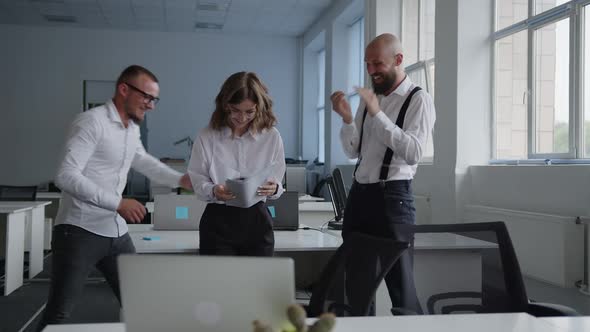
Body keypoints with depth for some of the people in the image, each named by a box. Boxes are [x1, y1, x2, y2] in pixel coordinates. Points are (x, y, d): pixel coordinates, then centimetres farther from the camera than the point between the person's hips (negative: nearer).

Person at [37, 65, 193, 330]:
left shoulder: (133, 128, 12)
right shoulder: (92, 122, -14)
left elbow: (143, 161, 31)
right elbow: (66, 176, -23)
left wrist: (180, 179, 17)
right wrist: (118, 203, -27)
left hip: (117, 233, 8)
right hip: (80, 232, -8)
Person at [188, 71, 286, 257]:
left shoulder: (272, 137, 1)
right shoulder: (207, 137, -4)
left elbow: (278, 183, 5)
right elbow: (198, 182, 0)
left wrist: (274, 188, -18)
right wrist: (213, 191, -21)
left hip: (257, 220, 2)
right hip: (218, 221, -1)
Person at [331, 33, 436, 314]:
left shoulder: (418, 100, -6)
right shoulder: (369, 97, 13)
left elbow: (413, 153, -20)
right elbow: (353, 151, 11)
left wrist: (376, 113, -22)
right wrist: (346, 117, -6)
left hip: (392, 196, -7)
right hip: (359, 193, 7)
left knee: (400, 284, -1)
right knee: (356, 284, 15)